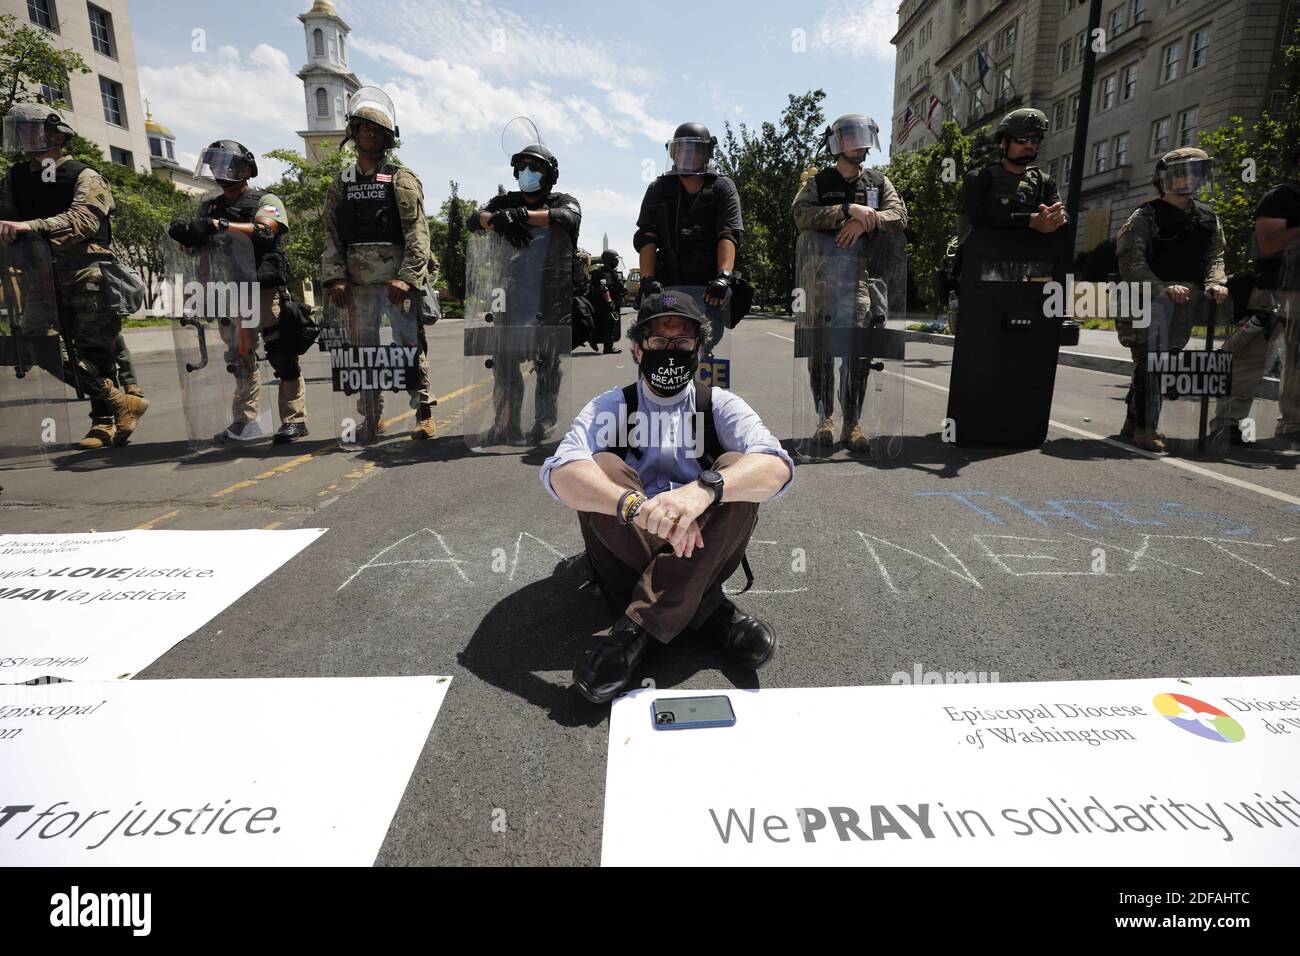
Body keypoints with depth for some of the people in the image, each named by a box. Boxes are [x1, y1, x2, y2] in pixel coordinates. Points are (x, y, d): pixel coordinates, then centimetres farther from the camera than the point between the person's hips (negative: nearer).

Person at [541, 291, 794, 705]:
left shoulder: (720, 405, 3)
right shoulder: (611, 406, 2)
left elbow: (777, 466, -19)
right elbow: (559, 471, -20)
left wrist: (702, 490, -40)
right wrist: (638, 506, -40)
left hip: (704, 553, 0)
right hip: (626, 554, 0)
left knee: (736, 469, -23)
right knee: (603, 467, -22)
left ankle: (639, 626, -30)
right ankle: (707, 608, -24)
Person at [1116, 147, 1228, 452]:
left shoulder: (1208, 218, 17)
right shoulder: (1146, 216, -2)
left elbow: (1215, 256, 13)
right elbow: (1131, 262, -12)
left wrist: (1215, 282, -9)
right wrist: (1163, 288, -24)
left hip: (1186, 299, 7)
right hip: (1149, 298, -6)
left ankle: (1134, 421, 20)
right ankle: (1145, 428, -14)